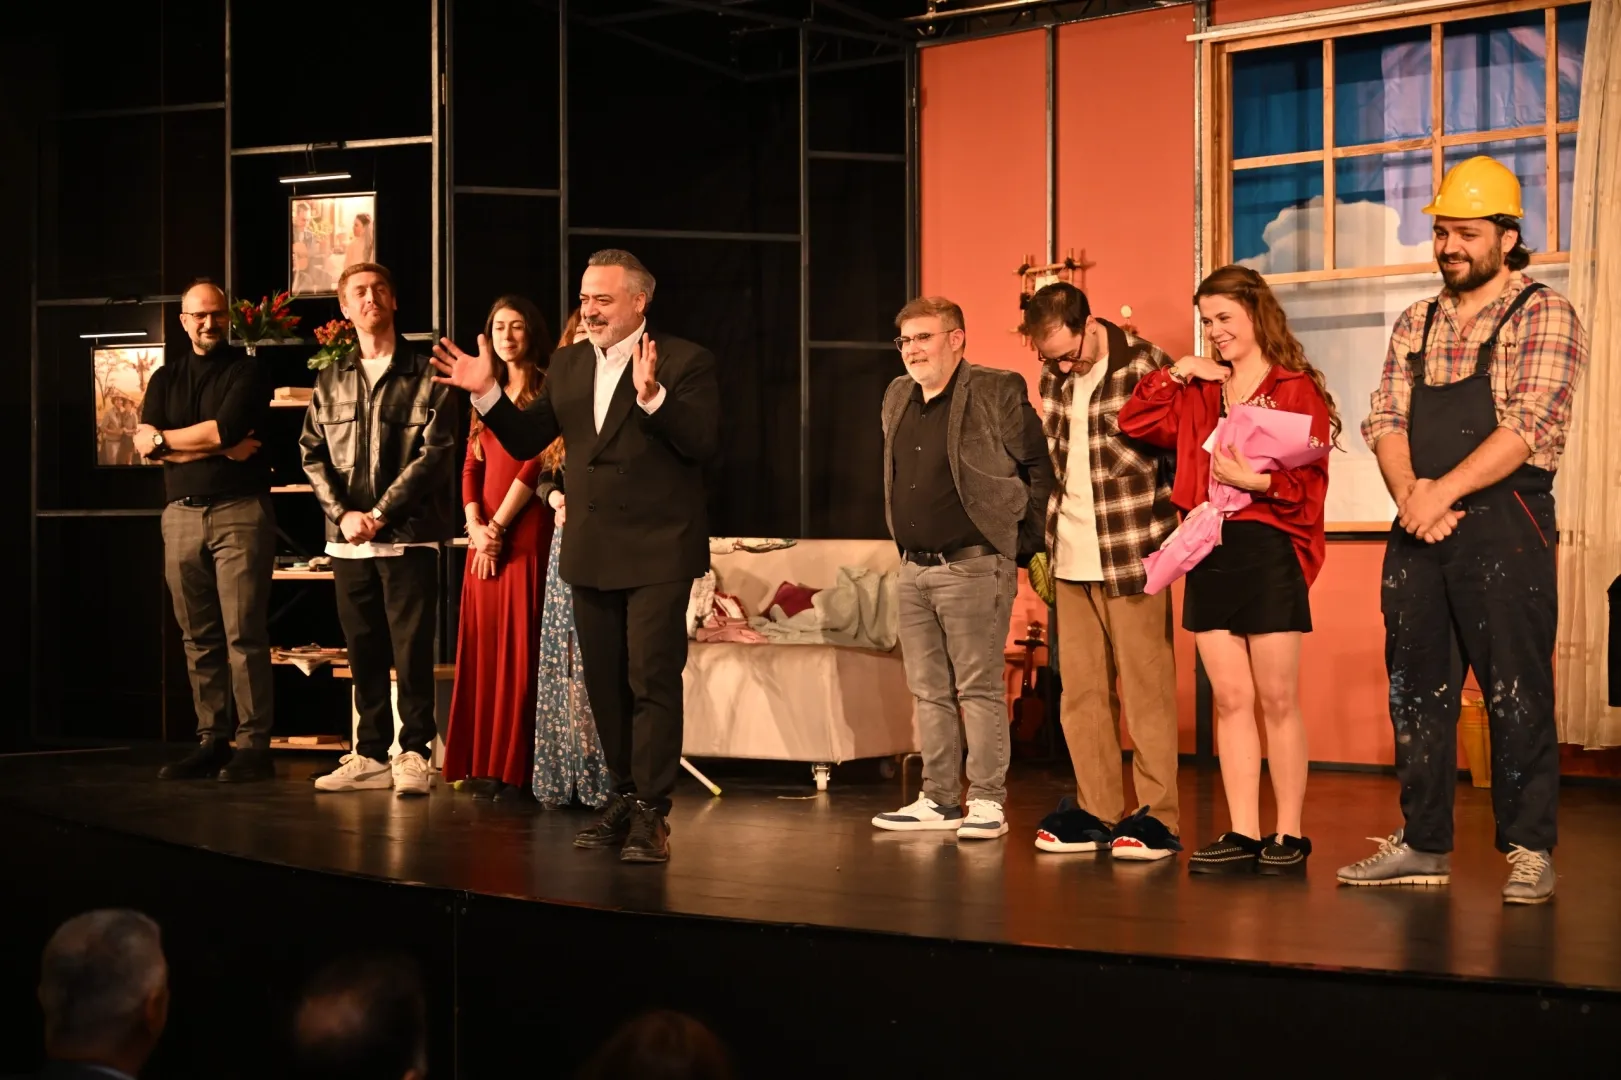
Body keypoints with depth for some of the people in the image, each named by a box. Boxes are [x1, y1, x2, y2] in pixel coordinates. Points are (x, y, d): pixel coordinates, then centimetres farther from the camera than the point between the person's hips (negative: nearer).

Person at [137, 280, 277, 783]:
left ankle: (253, 745, -7)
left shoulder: (246, 371, 4)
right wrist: (218, 447, -9)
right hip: (181, 514, 5)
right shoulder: (166, 378, 16)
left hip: (239, 512, -5)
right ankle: (210, 741, 9)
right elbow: (144, 443, 1)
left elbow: (224, 429, -12)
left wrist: (164, 438, 1)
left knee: (244, 634, -8)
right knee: (199, 637, 5)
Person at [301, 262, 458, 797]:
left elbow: (435, 453, -6)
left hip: (408, 534, -4)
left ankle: (414, 754, 3)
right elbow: (313, 454, 10)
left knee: (412, 649, -5)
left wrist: (381, 513, -11)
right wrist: (343, 514, -5)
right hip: (348, 538, 4)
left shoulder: (425, 376, 1)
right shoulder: (330, 380, 14)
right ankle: (370, 756, 14)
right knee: (363, 651, 8)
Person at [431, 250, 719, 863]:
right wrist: (486, 394, -1)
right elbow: (525, 441, 12)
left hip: (657, 552, -6)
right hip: (590, 553, 6)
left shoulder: (685, 362, -7)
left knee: (652, 680, -8)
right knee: (605, 685, 12)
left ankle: (650, 814, -4)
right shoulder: (568, 365, 11)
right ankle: (624, 797, 23)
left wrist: (651, 395, -32)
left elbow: (704, 441, -19)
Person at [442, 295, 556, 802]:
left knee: (520, 646, -7)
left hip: (525, 532, -7)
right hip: (485, 535, 7)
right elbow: (471, 467, 13)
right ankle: (484, 765, 10)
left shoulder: (547, 391, -3)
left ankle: (516, 770, -5)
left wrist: (498, 527, -10)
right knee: (482, 646, 6)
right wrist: (475, 526, -2)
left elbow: (535, 464, -10)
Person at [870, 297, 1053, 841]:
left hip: (973, 567, -7)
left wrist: (1022, 540, -5)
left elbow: (1040, 465, -6)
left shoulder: (996, 393, -8)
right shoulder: (898, 398, 13)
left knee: (979, 690, -4)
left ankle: (987, 802, 1)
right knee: (929, 692, 10)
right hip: (914, 569, 7)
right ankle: (939, 799, 17)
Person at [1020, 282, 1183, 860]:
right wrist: (1051, 534, 13)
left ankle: (1156, 816, 2)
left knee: (1145, 686, -3)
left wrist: (1179, 537, -7)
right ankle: (1096, 811, 14)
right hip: (1071, 556, 6)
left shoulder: (1146, 366, -9)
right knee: (1080, 688, 7)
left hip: (1132, 552, -6)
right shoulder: (1053, 379, 8)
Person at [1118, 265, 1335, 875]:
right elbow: (1135, 424, 9)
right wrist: (1173, 375, 1)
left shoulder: (1297, 388, -2)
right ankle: (1242, 836, 10)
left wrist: (1258, 480, -22)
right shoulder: (1198, 393, 16)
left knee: (1277, 700, 0)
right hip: (1208, 553, 5)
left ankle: (1289, 837, 8)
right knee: (1229, 699, 6)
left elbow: (1310, 479, -8)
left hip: (1269, 550, -5)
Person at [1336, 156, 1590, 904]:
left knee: (1516, 694, -4)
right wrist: (1409, 491, -11)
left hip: (1504, 525, -6)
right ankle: (1423, 845, 16)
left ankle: (1529, 852, 2)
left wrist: (1442, 492, -17)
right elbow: (1384, 420, 9)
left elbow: (1527, 427, -13)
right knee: (1417, 691, 8)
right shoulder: (1415, 326, 16)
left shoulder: (1543, 316, -2)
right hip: (1419, 531, 6)